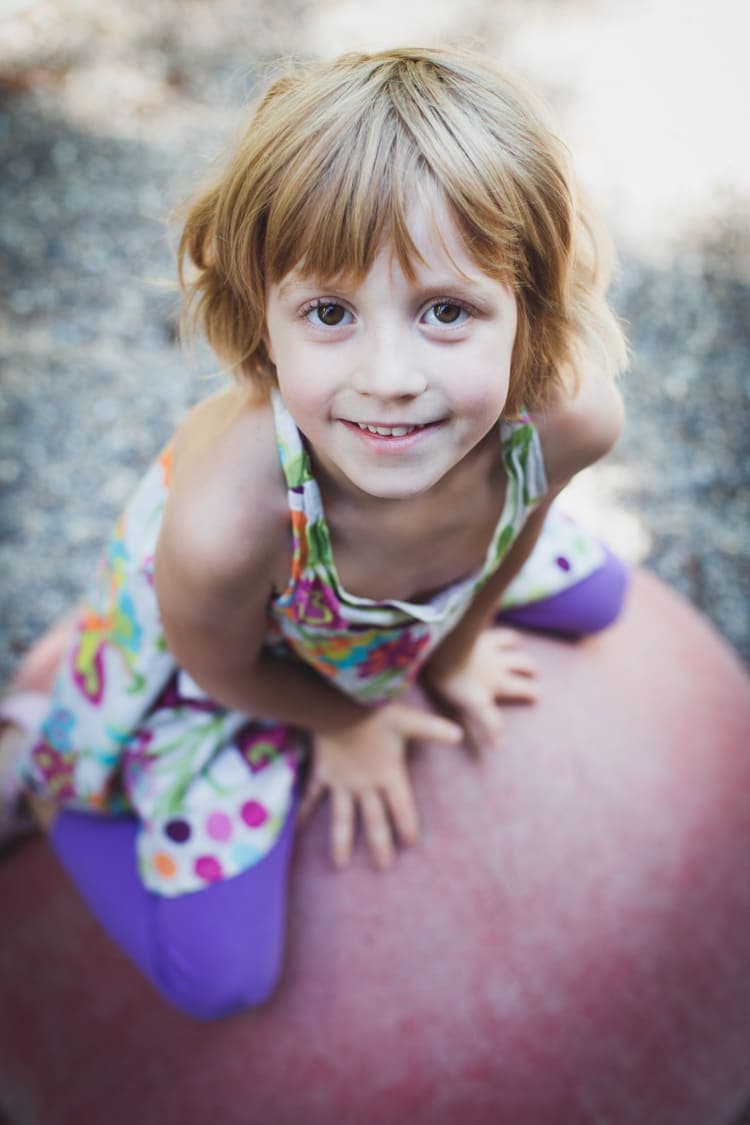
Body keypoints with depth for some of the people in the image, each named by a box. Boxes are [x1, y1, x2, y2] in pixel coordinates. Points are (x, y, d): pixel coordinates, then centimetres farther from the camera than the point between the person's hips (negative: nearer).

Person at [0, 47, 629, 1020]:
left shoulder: (573, 414, -37)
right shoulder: (222, 516, -47)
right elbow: (220, 668, -21)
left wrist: (455, 653, 8)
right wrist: (344, 725, -2)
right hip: (242, 661, -4)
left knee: (598, 599, 25)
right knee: (218, 975, 0)